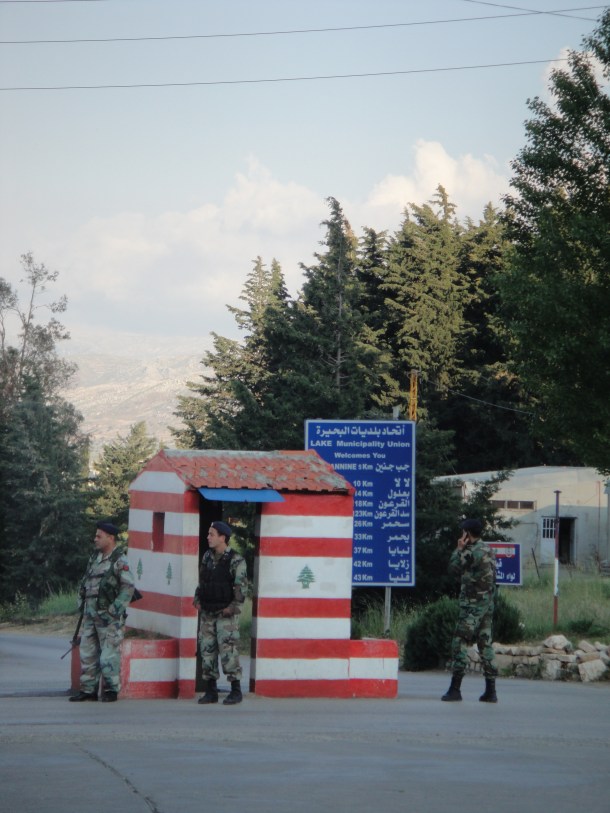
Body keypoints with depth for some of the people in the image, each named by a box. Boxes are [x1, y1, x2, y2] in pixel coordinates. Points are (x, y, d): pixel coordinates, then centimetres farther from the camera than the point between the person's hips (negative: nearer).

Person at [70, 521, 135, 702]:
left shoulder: (120, 561, -9)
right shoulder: (95, 558, 15)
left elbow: (128, 588, -14)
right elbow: (85, 583, 21)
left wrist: (114, 610, -16)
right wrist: (82, 604, 11)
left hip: (108, 618, -8)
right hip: (90, 616, 8)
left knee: (109, 654, -4)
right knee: (87, 653, 8)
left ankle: (111, 690, 3)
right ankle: (88, 689, 14)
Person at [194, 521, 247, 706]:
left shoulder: (235, 560, -11)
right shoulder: (207, 556, 10)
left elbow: (241, 586, -14)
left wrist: (233, 607, -19)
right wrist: (197, 599, 8)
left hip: (226, 614, -7)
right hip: (207, 613, 7)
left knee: (228, 650, -9)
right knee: (207, 650, 5)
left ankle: (236, 691, -1)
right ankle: (211, 692, 11)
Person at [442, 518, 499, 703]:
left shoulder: (472, 552, -15)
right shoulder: (488, 550, 13)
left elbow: (454, 568, -5)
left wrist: (459, 549, 1)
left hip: (472, 604, -9)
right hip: (488, 603, 9)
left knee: (460, 643, -5)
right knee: (485, 644, 9)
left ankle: (455, 688, -8)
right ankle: (490, 691, 7)